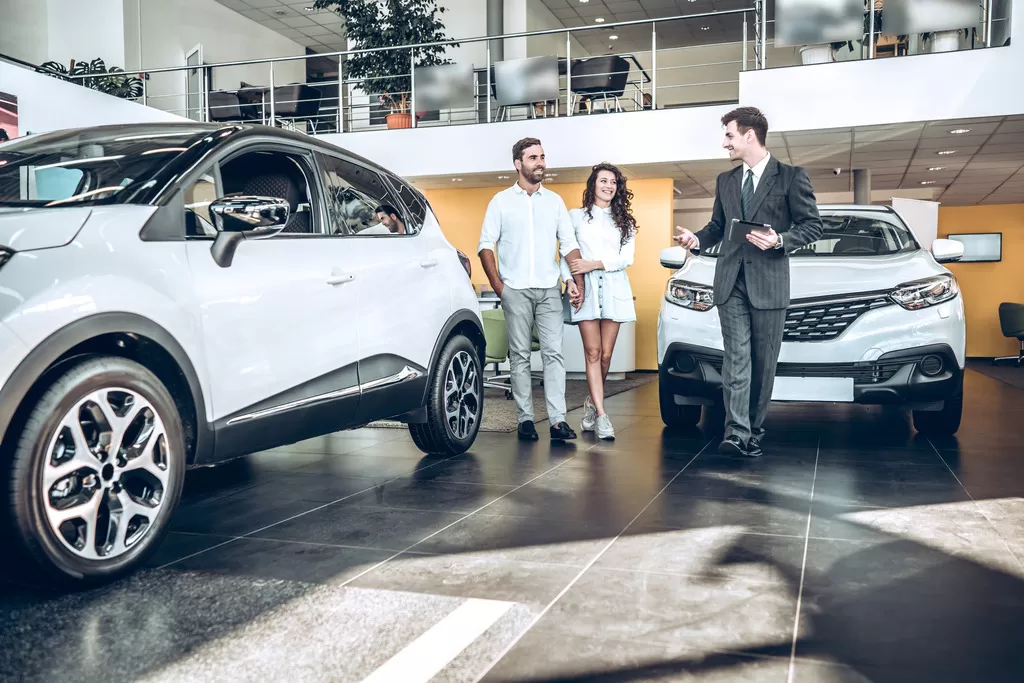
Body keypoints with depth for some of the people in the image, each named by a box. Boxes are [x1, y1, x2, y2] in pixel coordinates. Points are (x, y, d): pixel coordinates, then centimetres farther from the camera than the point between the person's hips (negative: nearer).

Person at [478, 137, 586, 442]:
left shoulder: (555, 201, 13)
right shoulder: (501, 201, 6)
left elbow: (569, 244, 12)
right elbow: (486, 245, 4)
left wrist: (578, 280, 0)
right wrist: (497, 284, -6)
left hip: (549, 290, 2)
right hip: (516, 290, -1)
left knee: (553, 352, -5)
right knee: (520, 355, 1)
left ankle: (558, 420, -7)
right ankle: (525, 419, 6)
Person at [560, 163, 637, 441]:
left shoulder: (625, 221, 15)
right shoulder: (576, 216, 11)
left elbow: (626, 258, 3)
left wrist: (592, 264, -10)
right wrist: (570, 281, -10)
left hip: (614, 289, 2)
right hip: (586, 290, -2)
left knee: (605, 355, 0)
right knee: (593, 352, -8)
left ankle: (592, 403, 22)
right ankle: (601, 415, -9)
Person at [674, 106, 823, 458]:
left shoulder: (791, 176, 1)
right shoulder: (725, 181, 16)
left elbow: (812, 225, 0)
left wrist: (780, 240, -17)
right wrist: (697, 239, 0)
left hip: (769, 281, -3)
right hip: (731, 281, 3)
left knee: (764, 361, 4)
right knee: (736, 357, -5)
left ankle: (754, 428, 15)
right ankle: (737, 431, -10)